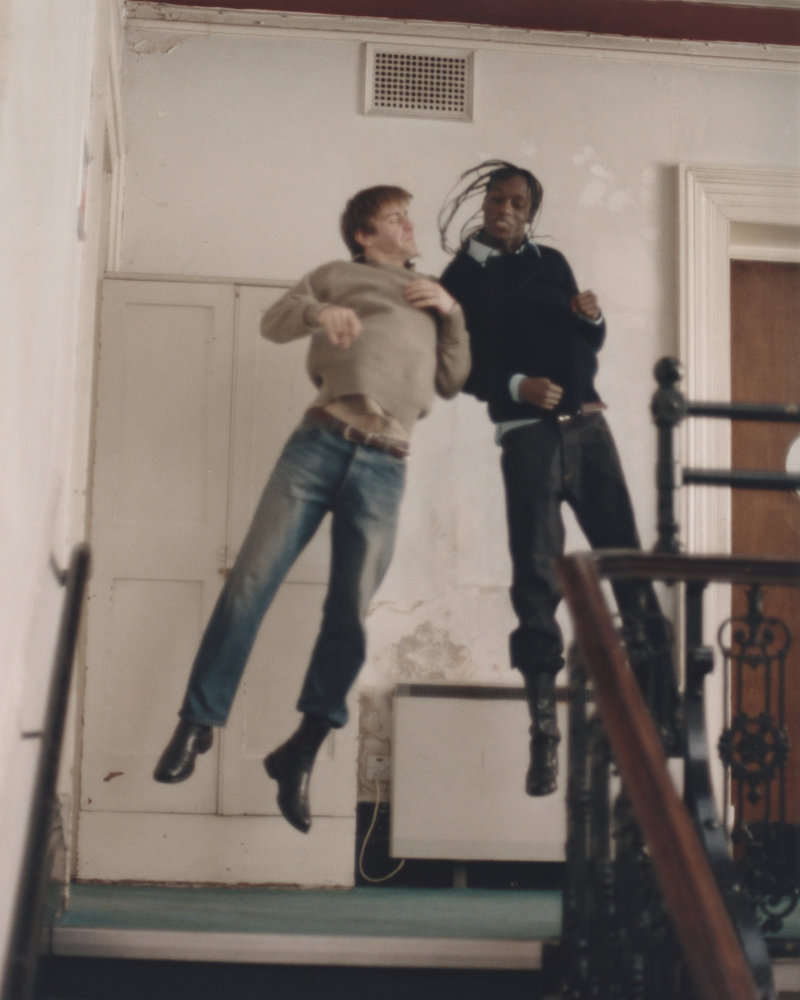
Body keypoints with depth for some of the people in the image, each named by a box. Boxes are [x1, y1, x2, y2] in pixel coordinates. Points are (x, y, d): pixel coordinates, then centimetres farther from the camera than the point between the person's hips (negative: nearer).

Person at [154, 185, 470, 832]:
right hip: (322, 441, -2)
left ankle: (301, 753, 5)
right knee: (252, 581, -10)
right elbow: (273, 323, 11)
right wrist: (316, 312, -9)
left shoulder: (433, 298, 28)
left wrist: (452, 311, 8)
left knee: (351, 615, -5)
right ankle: (198, 722, -1)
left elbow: (452, 382, 20)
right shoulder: (338, 276, 22)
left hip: (385, 467, 2)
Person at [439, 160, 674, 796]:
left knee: (625, 554, -3)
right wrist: (517, 386, -17)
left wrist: (592, 318, -5)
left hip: (587, 426, 3)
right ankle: (544, 734, -3)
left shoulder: (551, 263, 15)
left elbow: (589, 345, 16)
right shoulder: (461, 278, 6)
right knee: (537, 577, -6)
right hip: (528, 437, -3)